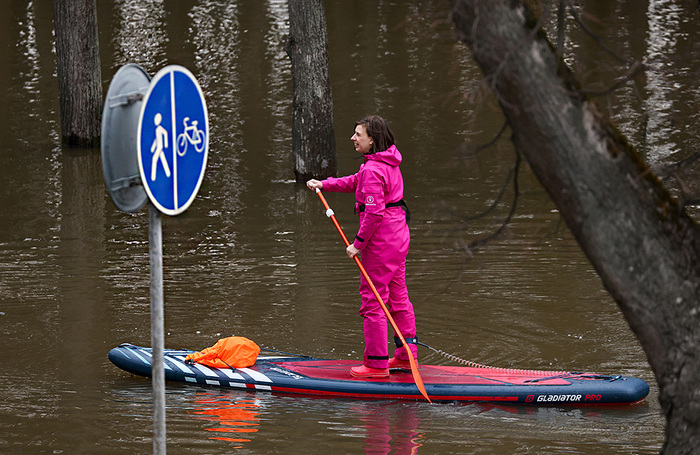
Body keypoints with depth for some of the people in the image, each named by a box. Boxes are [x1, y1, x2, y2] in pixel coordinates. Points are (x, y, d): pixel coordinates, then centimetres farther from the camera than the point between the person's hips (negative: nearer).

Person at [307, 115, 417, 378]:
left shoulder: (373, 170, -21)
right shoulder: (390, 163, 10)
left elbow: (374, 212, -24)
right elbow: (355, 182, 24)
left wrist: (358, 243, -17)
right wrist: (324, 184, 20)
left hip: (381, 238, -10)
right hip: (398, 235, 10)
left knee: (373, 299, -3)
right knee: (398, 297, 18)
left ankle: (377, 363, 1)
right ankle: (407, 355, 25)